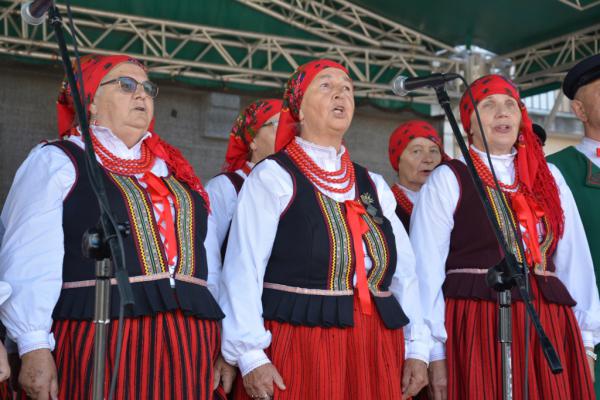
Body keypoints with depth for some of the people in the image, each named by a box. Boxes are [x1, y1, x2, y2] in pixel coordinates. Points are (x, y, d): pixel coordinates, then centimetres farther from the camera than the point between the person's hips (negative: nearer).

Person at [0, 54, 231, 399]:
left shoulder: (177, 173, 20)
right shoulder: (56, 161, 3)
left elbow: (210, 266, 19)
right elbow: (29, 264, -7)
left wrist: (222, 345, 14)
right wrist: (34, 347, -16)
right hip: (96, 345, -5)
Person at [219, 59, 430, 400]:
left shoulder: (373, 185, 14)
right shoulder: (272, 177, -3)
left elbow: (404, 270, 11)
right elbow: (243, 272, -9)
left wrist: (417, 349, 4)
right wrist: (250, 356, -16)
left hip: (376, 354, 5)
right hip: (297, 347, -5)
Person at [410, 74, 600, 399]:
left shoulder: (549, 178, 13)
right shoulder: (447, 180, -1)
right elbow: (427, 269, -5)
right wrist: (434, 353, -9)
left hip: (552, 328, 4)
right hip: (476, 330, -4)